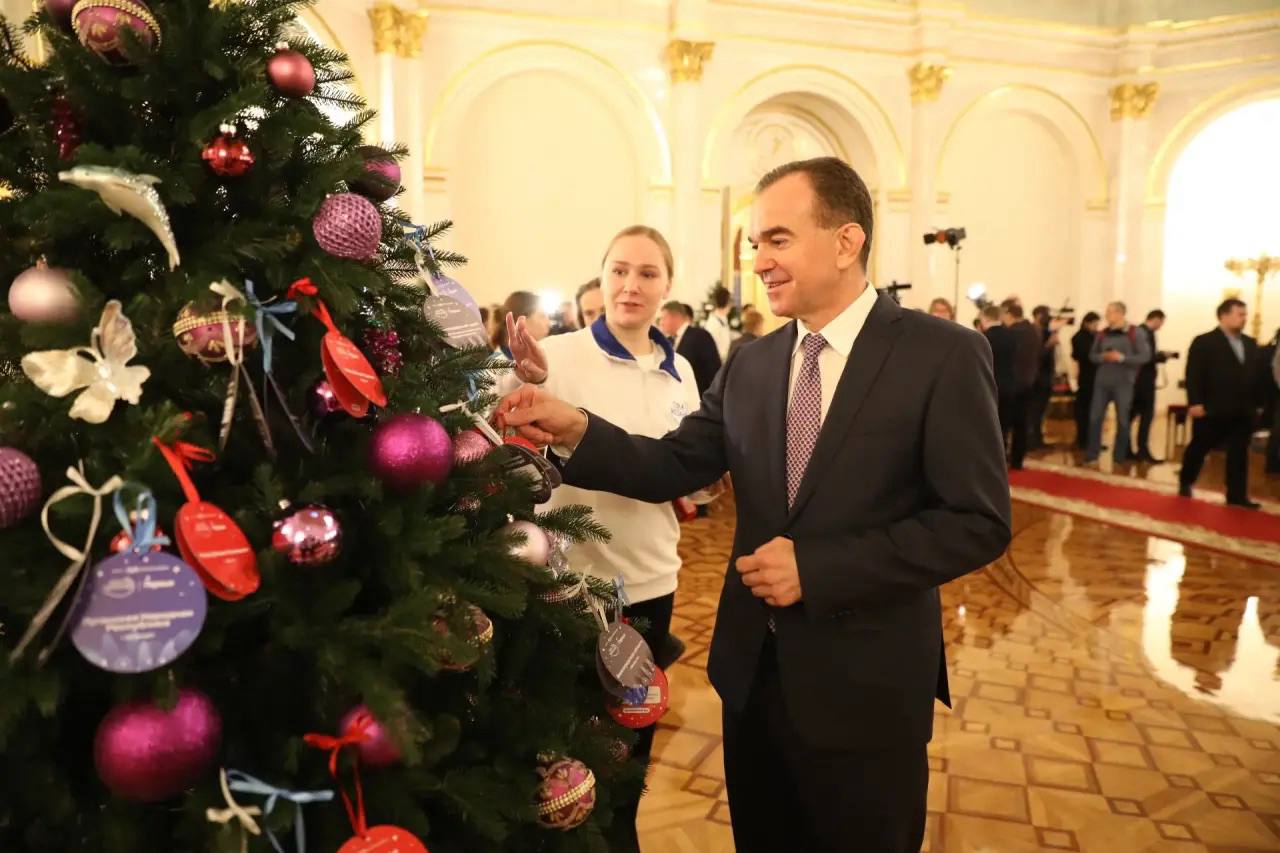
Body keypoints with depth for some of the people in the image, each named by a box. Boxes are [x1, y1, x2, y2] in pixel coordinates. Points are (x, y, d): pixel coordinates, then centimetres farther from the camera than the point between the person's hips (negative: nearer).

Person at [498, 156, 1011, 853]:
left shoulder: (943, 355, -12)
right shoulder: (749, 365, 5)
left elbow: (979, 523, -16)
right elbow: (674, 468, 2)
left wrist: (817, 566, -21)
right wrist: (574, 429, -16)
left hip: (866, 682, -4)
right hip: (753, 671, 5)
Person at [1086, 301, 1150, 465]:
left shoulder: (1134, 333, -4)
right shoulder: (1102, 334, 8)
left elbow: (1145, 356, -8)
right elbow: (1092, 355, 13)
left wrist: (1122, 358, -19)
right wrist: (1103, 357, -9)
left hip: (1123, 383, -3)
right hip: (1102, 382, 3)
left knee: (1122, 420, 5)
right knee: (1095, 418, 2)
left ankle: (1119, 457, 15)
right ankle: (1091, 455, 10)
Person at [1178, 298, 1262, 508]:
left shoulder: (1250, 344, 14)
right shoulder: (1204, 342, -5)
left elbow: (1256, 375, 14)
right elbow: (1193, 375, -12)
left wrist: (1257, 403, 8)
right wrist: (1194, 403, -20)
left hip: (1242, 411, 5)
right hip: (1212, 410, -5)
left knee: (1239, 453, 4)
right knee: (1199, 448, 8)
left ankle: (1237, 495, 8)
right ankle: (1185, 483, 27)